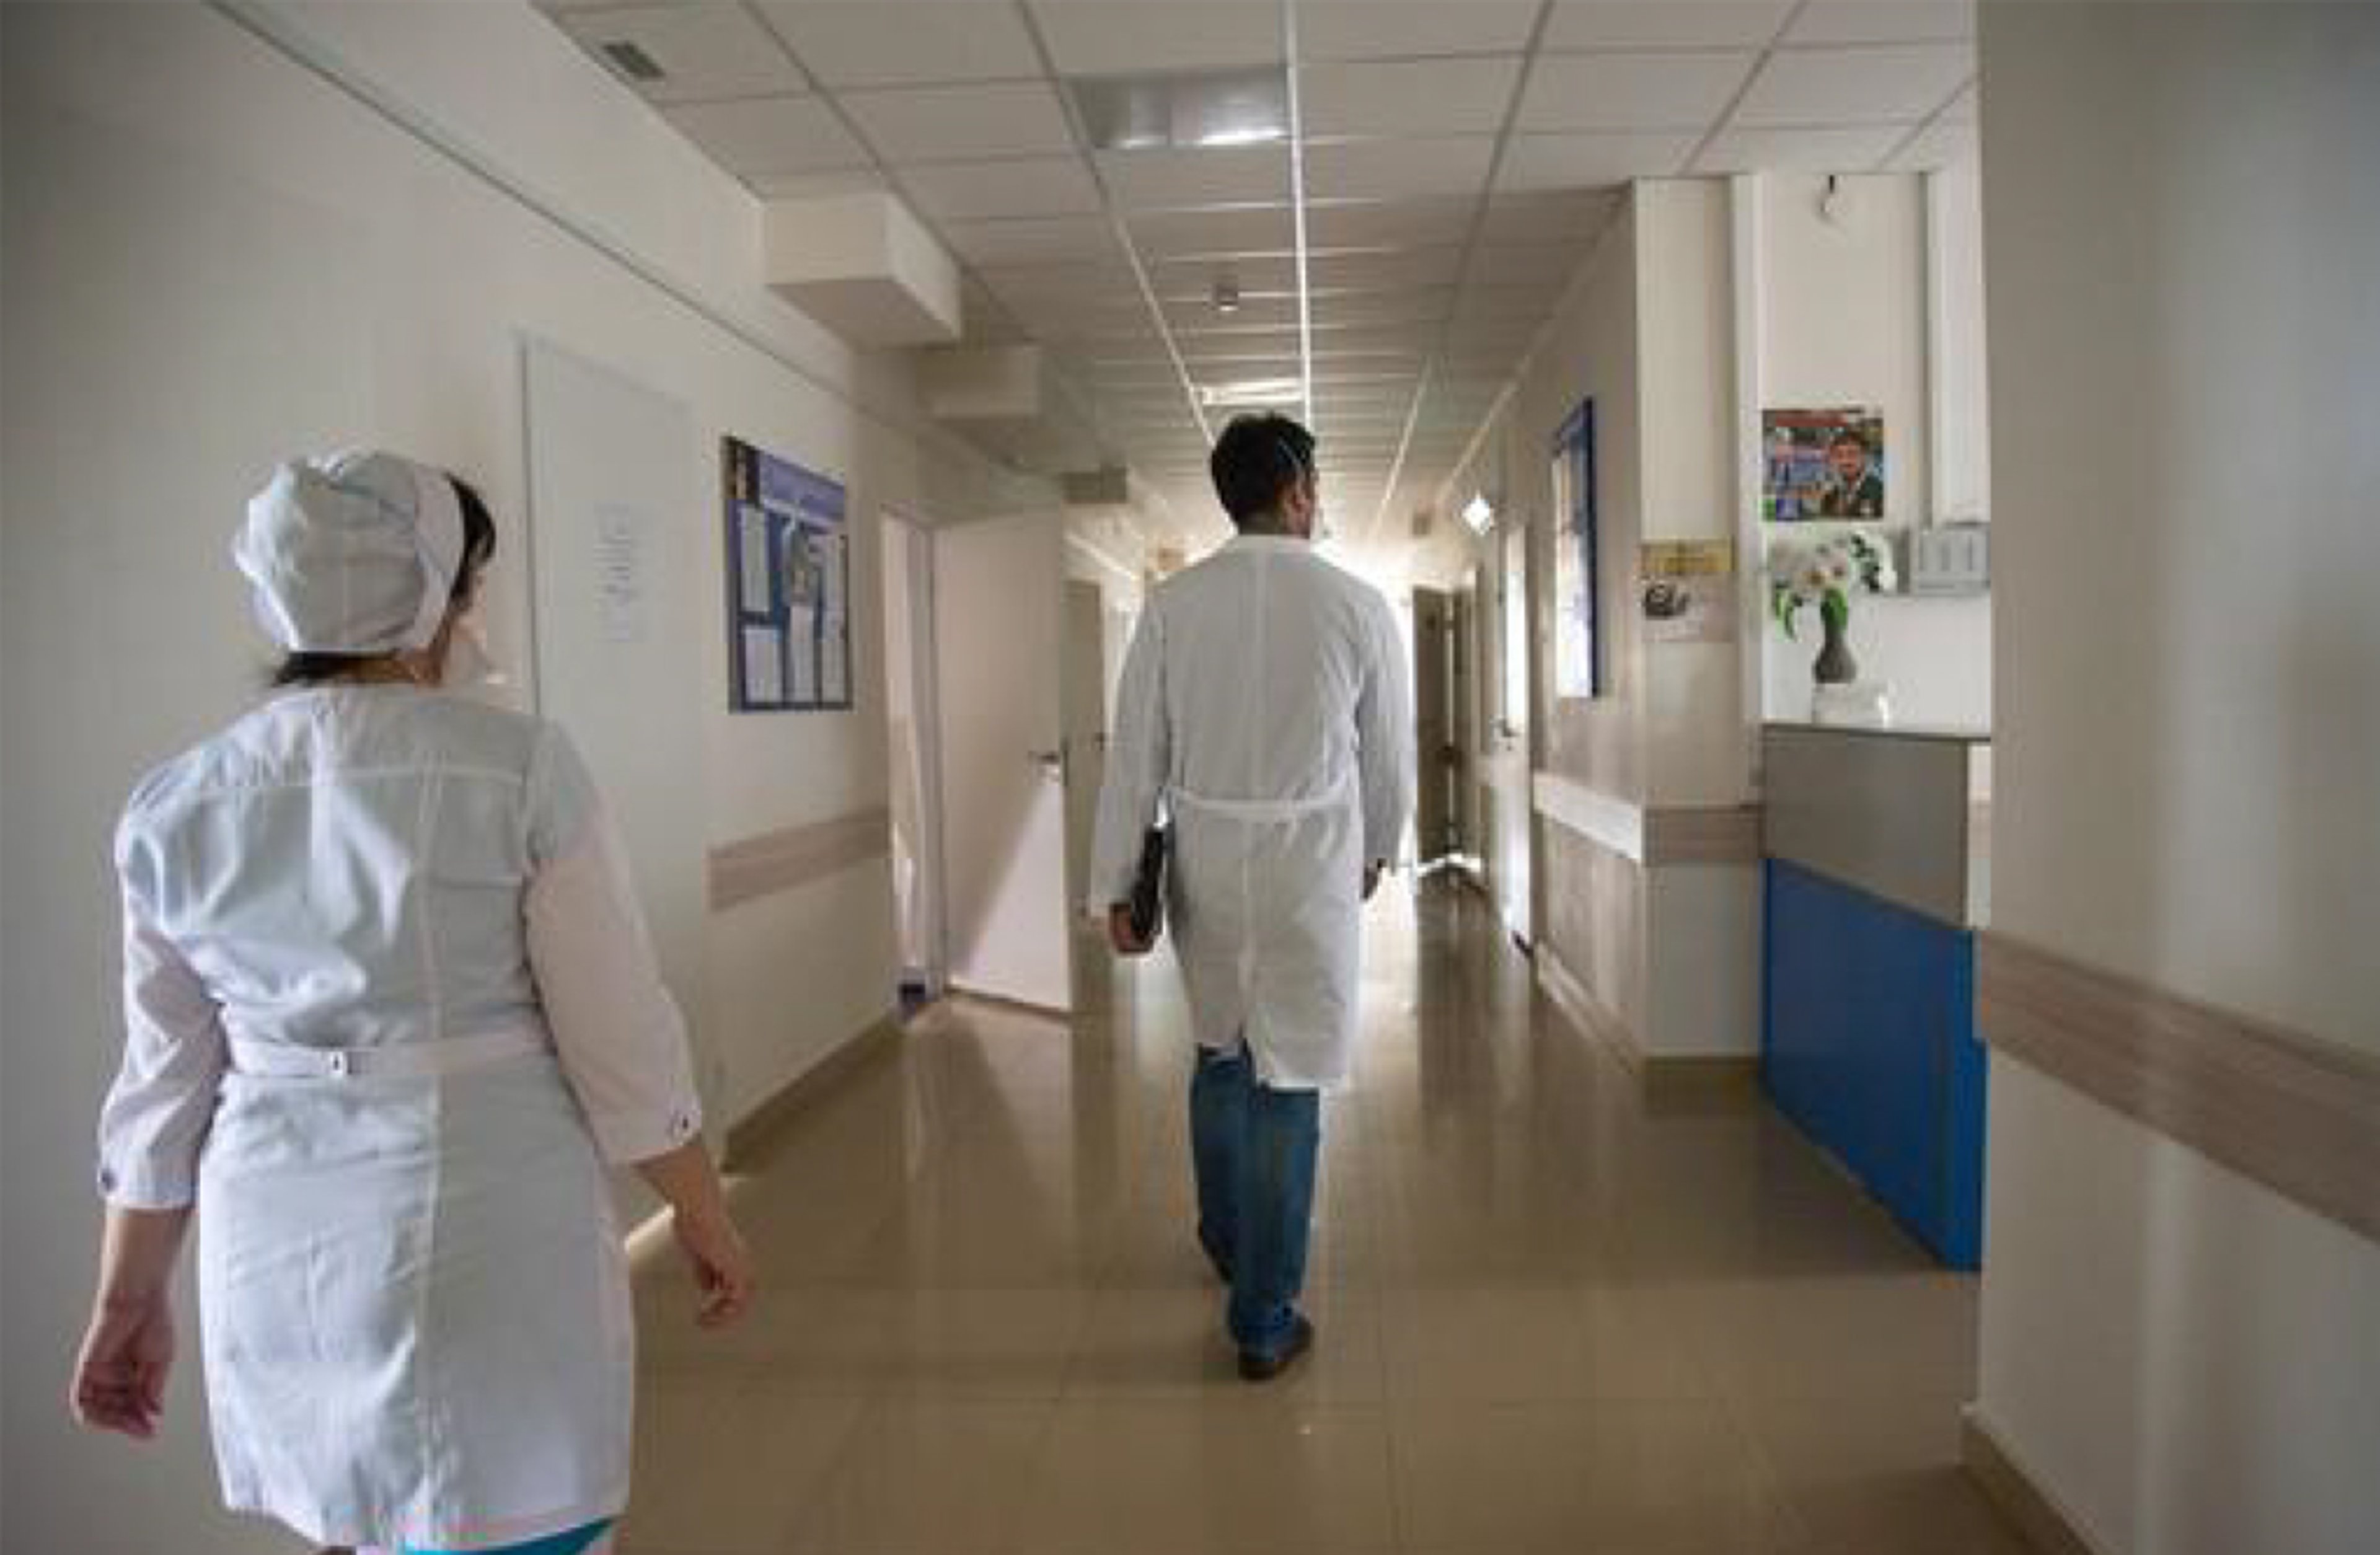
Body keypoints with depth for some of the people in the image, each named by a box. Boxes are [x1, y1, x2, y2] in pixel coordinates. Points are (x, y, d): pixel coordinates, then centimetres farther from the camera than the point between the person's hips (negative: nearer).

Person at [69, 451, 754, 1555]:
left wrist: (130, 1300, 18)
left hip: (280, 1257, 5)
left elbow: (163, 1090, 6)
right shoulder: (521, 769, -13)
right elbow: (621, 1043, -11)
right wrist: (704, 1215, 2)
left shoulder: (175, 809, 0)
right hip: (490, 1238, -5)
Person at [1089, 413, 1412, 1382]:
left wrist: (1115, 885, 4)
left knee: (1220, 1052, 23)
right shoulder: (1356, 605, -5)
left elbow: (1137, 753, -3)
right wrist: (1377, 850, 21)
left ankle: (1227, 1242, 42)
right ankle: (1263, 1320, 13)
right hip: (1311, 863, -2)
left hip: (1205, 858, 3)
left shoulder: (1173, 604, -3)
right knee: (1287, 1080, 5)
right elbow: (1390, 752, 4)